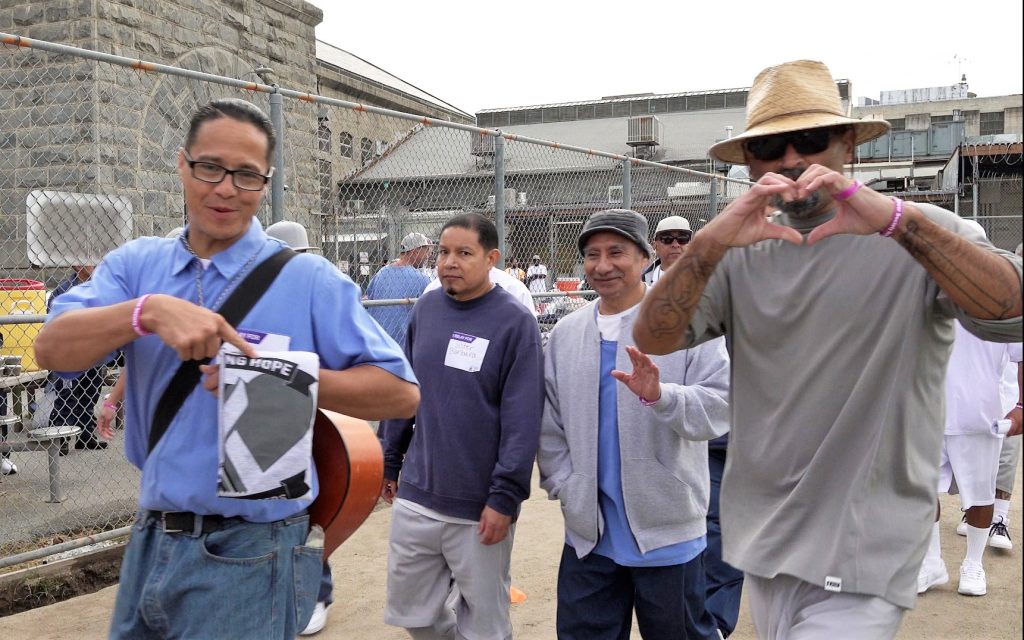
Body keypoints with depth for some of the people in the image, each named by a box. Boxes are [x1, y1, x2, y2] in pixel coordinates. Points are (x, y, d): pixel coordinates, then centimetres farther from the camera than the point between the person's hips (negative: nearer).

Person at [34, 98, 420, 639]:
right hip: (149, 545, 5)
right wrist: (149, 311, -28)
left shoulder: (308, 279, -8)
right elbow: (52, 348, -11)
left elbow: (401, 392, -11)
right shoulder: (134, 265, 4)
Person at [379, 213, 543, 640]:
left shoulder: (514, 322, -10)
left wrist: (504, 496, -17)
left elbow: (523, 419, -14)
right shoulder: (425, 309, 5)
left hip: (480, 508, -5)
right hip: (415, 498, 5)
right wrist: (389, 460, 14)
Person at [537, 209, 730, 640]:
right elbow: (550, 424, 11)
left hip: (666, 534, -4)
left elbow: (719, 406, -14)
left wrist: (660, 395, -30)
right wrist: (564, 487, 3)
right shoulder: (566, 333, 8)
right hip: (587, 533, 4)